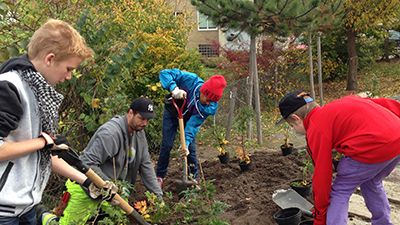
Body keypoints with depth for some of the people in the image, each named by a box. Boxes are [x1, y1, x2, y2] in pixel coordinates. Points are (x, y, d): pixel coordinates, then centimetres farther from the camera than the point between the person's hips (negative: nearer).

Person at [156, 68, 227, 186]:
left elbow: (194, 124, -27)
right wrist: (174, 88, -53)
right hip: (172, 113, -1)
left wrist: (186, 142, -38)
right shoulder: (191, 80, -38)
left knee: (191, 148, -1)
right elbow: (165, 73, -37)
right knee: (167, 145, -3)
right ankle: (160, 176, 12)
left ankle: (194, 178, 16)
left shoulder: (211, 106, -29)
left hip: (189, 118, 2)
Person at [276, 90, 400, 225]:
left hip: (373, 147, -8)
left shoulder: (316, 129, 2)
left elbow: (321, 177, 3)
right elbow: (384, 103, 19)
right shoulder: (340, 106, 23)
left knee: (339, 192, 11)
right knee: (371, 184, 31)